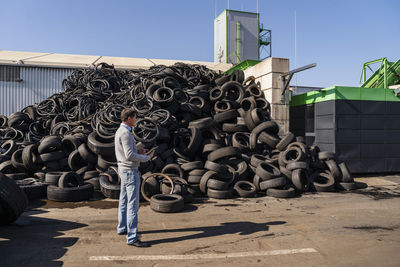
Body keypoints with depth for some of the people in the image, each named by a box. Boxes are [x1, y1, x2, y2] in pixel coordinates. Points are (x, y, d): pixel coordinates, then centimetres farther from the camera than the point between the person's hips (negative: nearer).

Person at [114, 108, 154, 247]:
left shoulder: (120, 131, 12)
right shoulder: (125, 133, -20)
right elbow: (130, 156, -25)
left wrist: (138, 151, 7)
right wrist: (147, 157, -13)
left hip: (124, 169, 11)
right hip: (130, 171, -11)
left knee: (124, 201, 20)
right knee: (133, 204, -8)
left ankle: (122, 228, 33)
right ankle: (132, 238, -5)